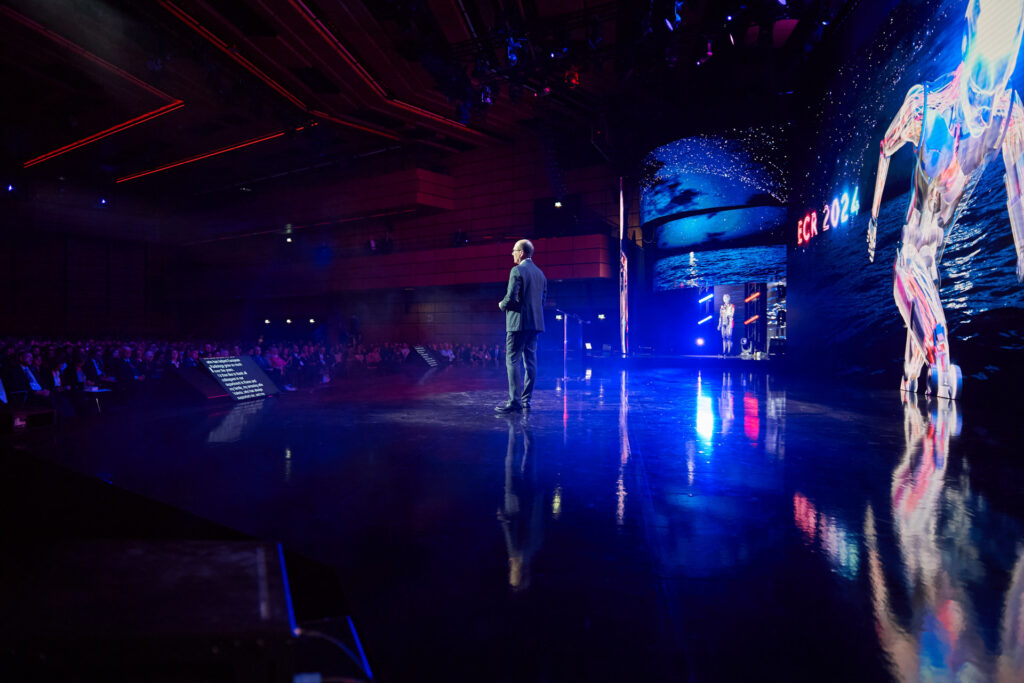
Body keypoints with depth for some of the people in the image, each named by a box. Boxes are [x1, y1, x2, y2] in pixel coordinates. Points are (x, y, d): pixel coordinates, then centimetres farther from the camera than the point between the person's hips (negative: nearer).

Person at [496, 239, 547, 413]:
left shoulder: (517, 270, -10)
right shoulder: (540, 273, 15)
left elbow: (511, 297, -17)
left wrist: (502, 305, 2)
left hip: (518, 322, -8)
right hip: (535, 322, 8)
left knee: (513, 361, -6)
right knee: (530, 361, 10)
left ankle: (515, 401, -8)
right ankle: (527, 400, 14)